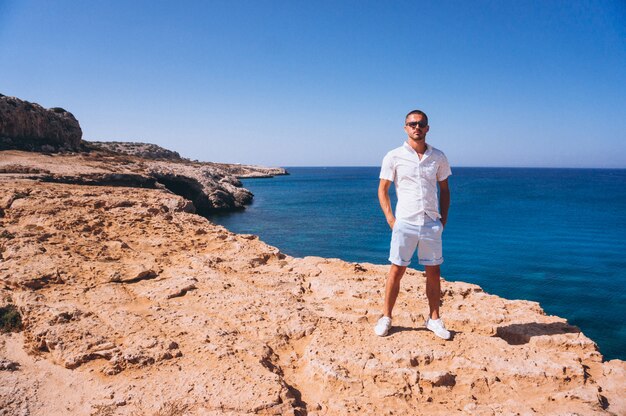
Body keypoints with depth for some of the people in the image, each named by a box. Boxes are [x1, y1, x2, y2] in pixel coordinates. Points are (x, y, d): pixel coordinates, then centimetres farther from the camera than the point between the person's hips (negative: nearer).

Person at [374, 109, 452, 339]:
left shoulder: (438, 157, 6)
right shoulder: (394, 156, -1)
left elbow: (444, 189, 15)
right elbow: (382, 189, 3)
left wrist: (444, 217, 7)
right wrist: (390, 218, -5)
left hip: (432, 224, 3)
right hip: (404, 223, -2)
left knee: (434, 272, 9)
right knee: (396, 271, 4)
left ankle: (434, 319, 24)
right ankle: (386, 317, 17)